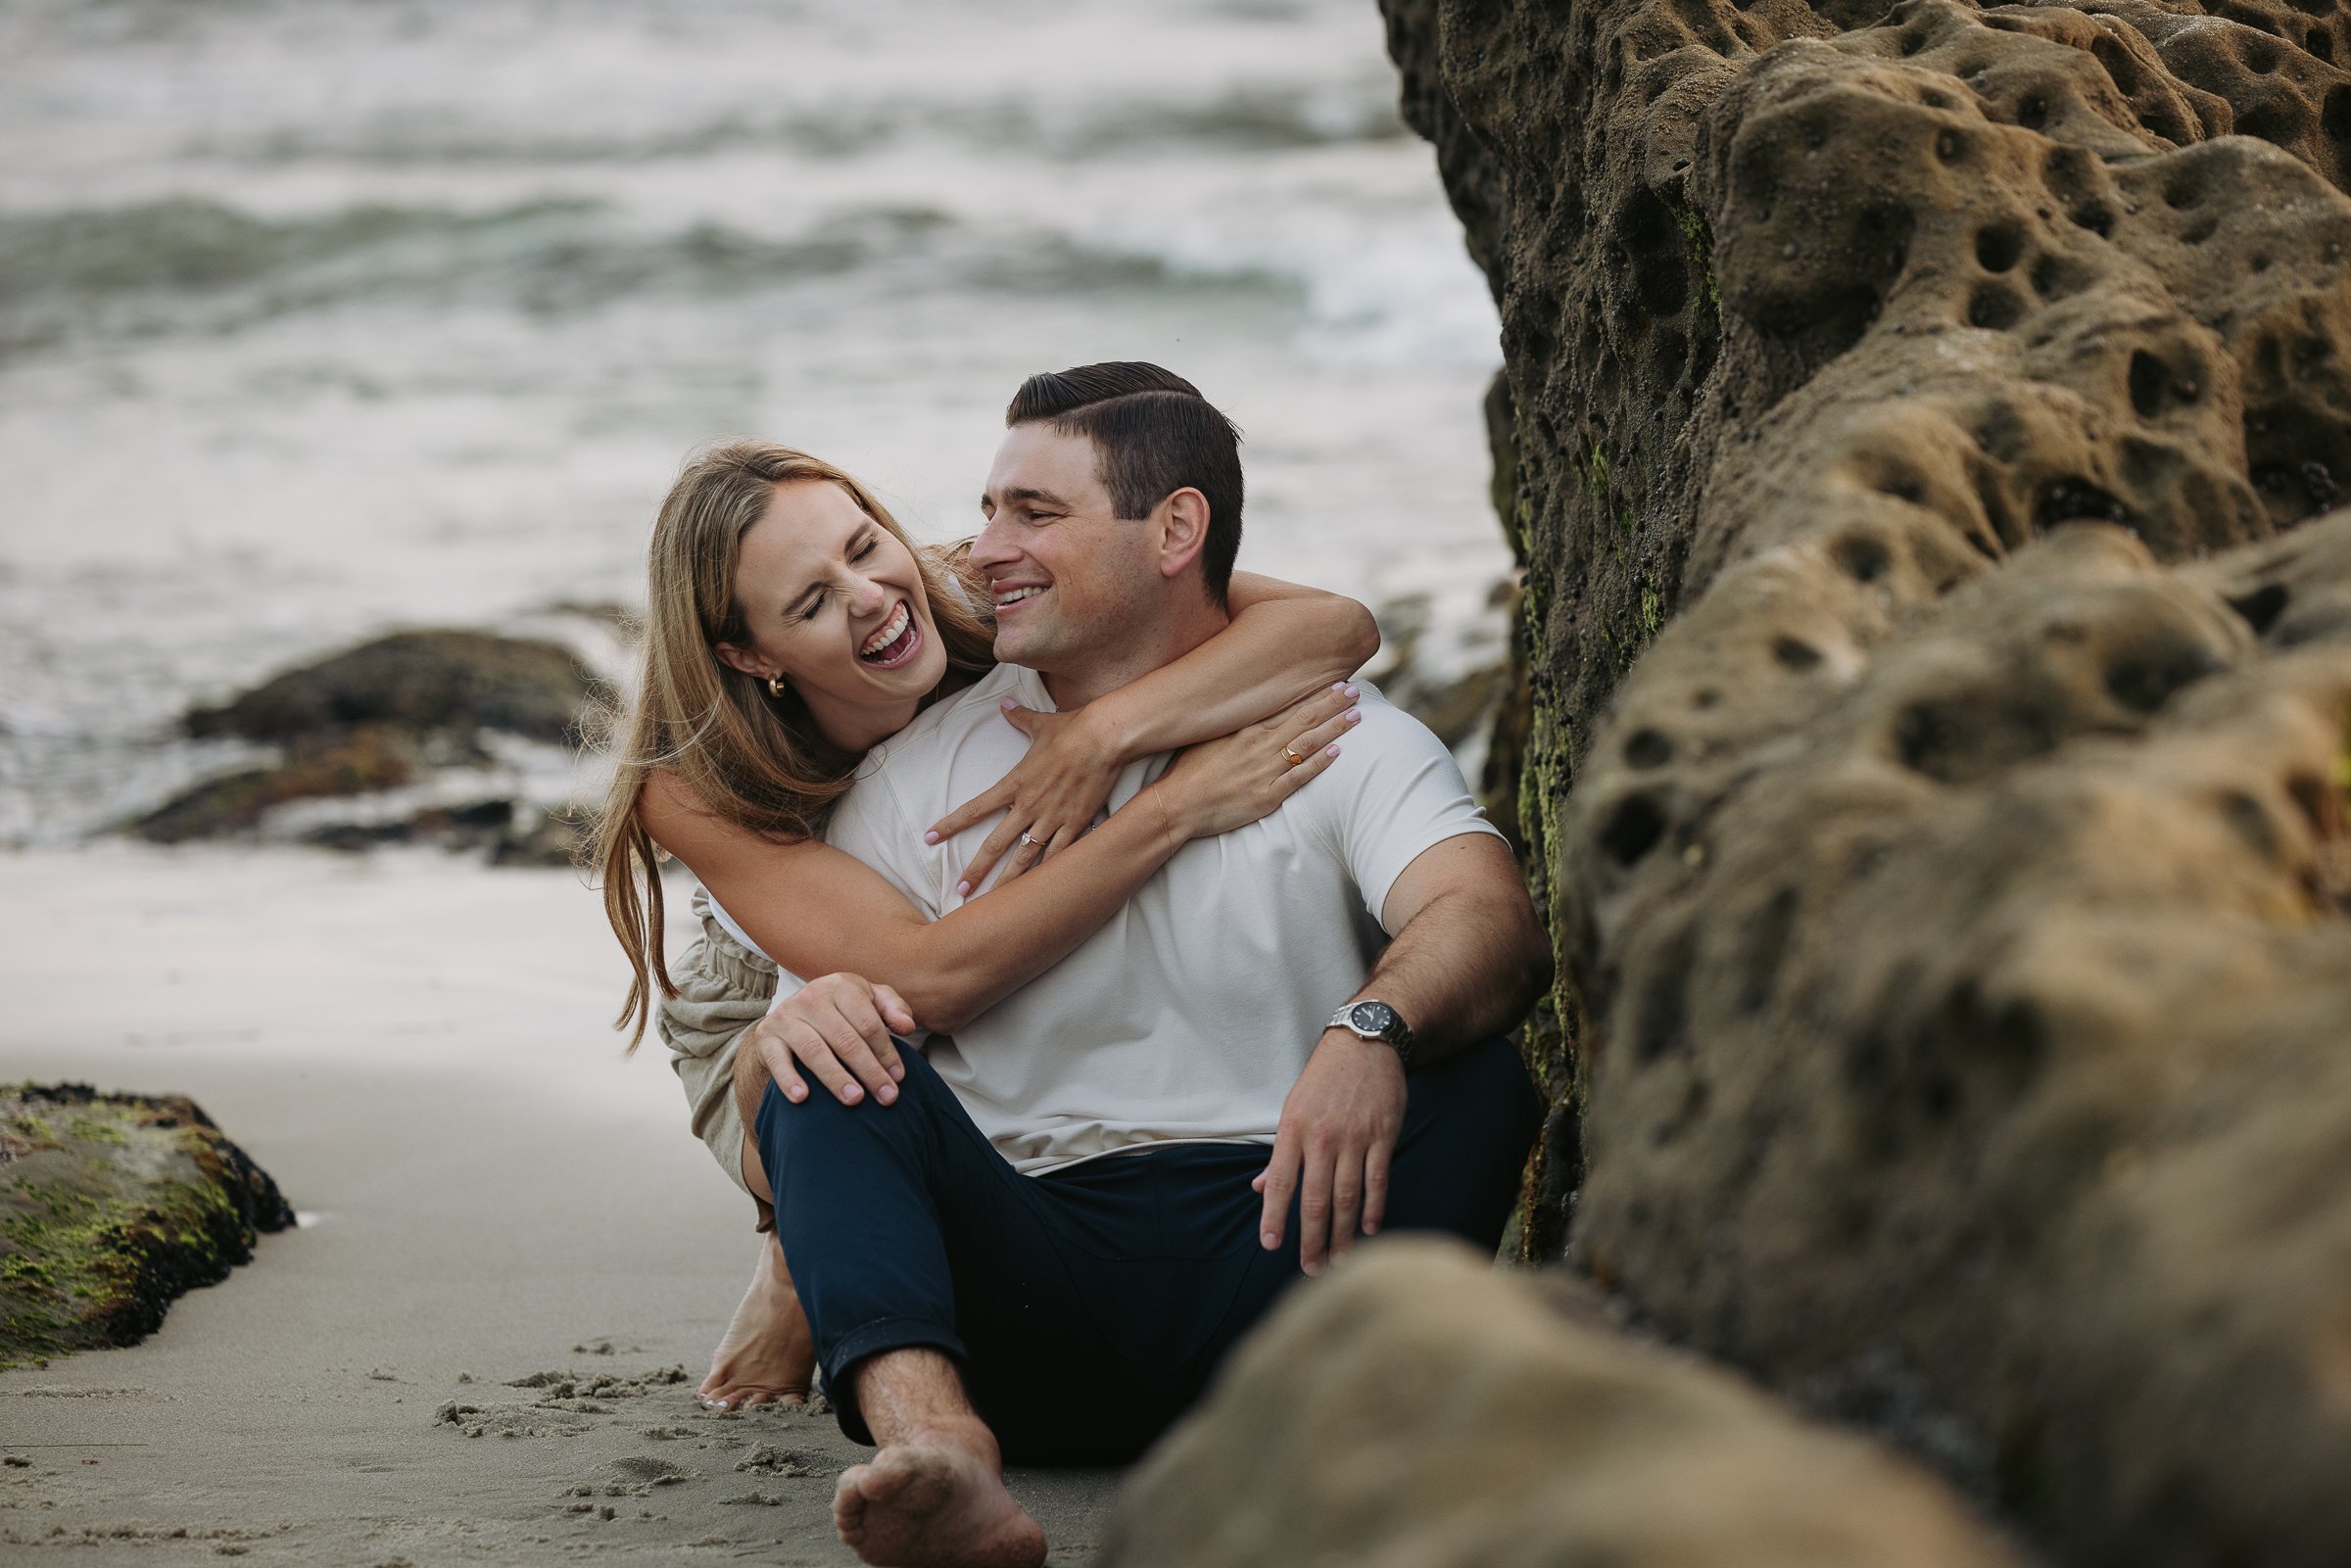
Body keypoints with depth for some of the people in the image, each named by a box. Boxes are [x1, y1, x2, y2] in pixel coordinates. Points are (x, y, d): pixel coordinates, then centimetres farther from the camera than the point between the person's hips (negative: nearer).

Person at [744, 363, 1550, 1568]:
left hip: (1264, 1246, -1)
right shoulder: (924, 770, 15)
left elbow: (1493, 924, -13)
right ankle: (937, 1452, -49)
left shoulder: (1341, 742, 7)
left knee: (1475, 1082, -26)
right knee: (832, 1061, -22)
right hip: (1031, 1277, 1)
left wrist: (1373, 1029, -37)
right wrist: (800, 1013, -20)